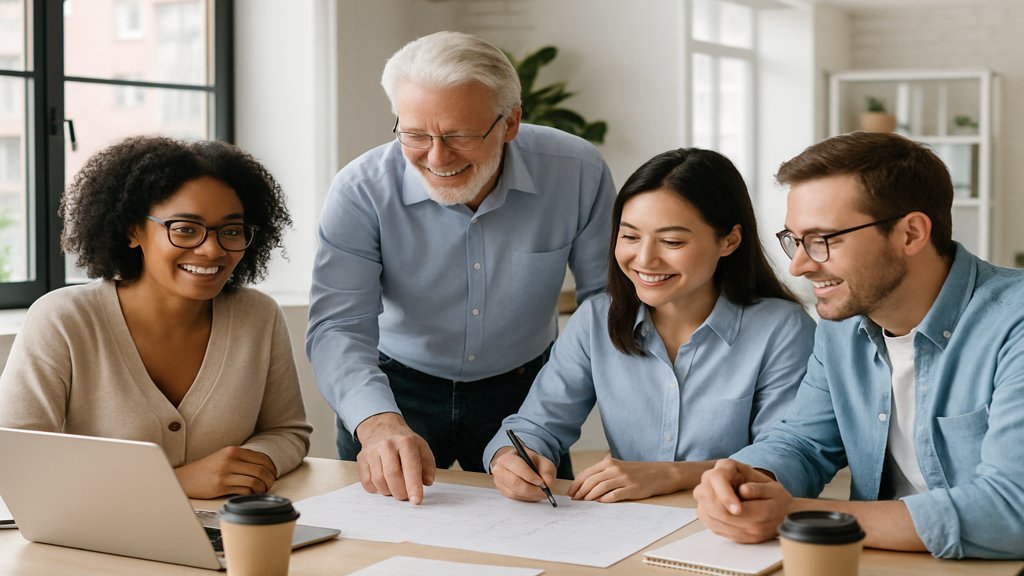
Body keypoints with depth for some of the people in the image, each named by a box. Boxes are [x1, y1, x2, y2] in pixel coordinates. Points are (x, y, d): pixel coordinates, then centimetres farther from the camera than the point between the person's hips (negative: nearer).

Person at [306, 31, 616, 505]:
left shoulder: (578, 173, -18)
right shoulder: (361, 190, -21)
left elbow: (607, 304, -6)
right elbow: (339, 327, -28)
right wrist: (379, 423, -46)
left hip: (522, 390, 1)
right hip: (396, 389, -1)